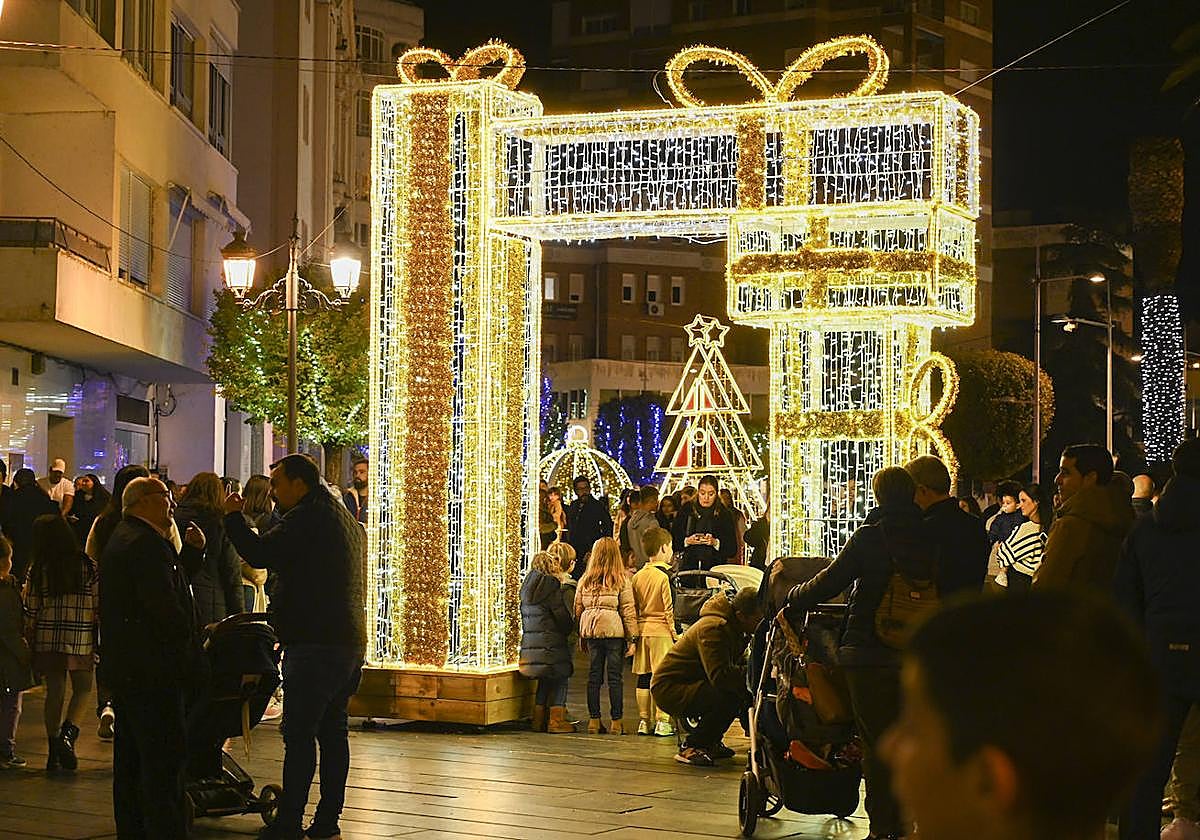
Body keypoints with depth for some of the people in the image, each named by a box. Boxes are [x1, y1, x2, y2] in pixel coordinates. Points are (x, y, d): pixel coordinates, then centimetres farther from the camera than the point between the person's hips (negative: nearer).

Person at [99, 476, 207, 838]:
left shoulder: (122, 539, 17)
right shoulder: (145, 544, -17)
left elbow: (167, 579, 21)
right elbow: (164, 604, -23)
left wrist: (192, 550, 9)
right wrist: (189, 642, -10)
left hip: (124, 668, 11)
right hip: (151, 671, -11)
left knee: (131, 756, 15)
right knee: (165, 757, -10)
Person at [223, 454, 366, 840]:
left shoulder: (308, 517, -12)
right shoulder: (346, 518, 19)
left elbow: (260, 554, -18)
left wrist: (233, 516, -4)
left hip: (314, 644, -9)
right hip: (349, 642, 9)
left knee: (299, 734, -8)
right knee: (332, 731, 11)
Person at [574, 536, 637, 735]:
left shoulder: (585, 580, 7)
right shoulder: (621, 580, -3)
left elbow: (578, 609, 10)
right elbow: (628, 611, -5)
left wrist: (582, 636, 16)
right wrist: (632, 638, -1)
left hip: (590, 631, 3)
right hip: (614, 632, -3)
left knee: (593, 677, 9)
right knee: (615, 677, 2)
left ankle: (594, 720, 12)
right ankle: (616, 722, 5)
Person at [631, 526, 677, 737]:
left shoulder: (638, 576, 9)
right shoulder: (666, 575, -11)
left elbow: (633, 608, 12)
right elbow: (670, 609, -13)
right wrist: (676, 634, -8)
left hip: (642, 630, 6)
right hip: (661, 632, -6)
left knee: (643, 677, 9)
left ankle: (644, 721, 13)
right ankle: (662, 722, -5)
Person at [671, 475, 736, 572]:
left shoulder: (725, 515, 5)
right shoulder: (686, 511, 8)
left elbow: (733, 550, 2)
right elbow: (674, 542, 8)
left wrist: (715, 543, -14)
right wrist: (686, 541, -11)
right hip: (688, 567, 1)